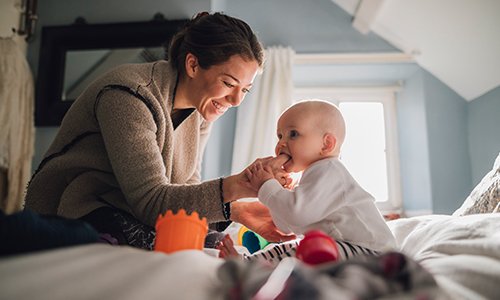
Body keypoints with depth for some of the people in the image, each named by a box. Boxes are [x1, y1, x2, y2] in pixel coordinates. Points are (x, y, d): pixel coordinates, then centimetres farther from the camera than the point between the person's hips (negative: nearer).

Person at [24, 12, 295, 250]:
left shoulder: (201, 111, -2)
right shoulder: (127, 97, -26)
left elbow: (183, 193, -2)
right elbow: (151, 201, -31)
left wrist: (236, 210, -19)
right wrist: (237, 186, -40)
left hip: (134, 216, 6)